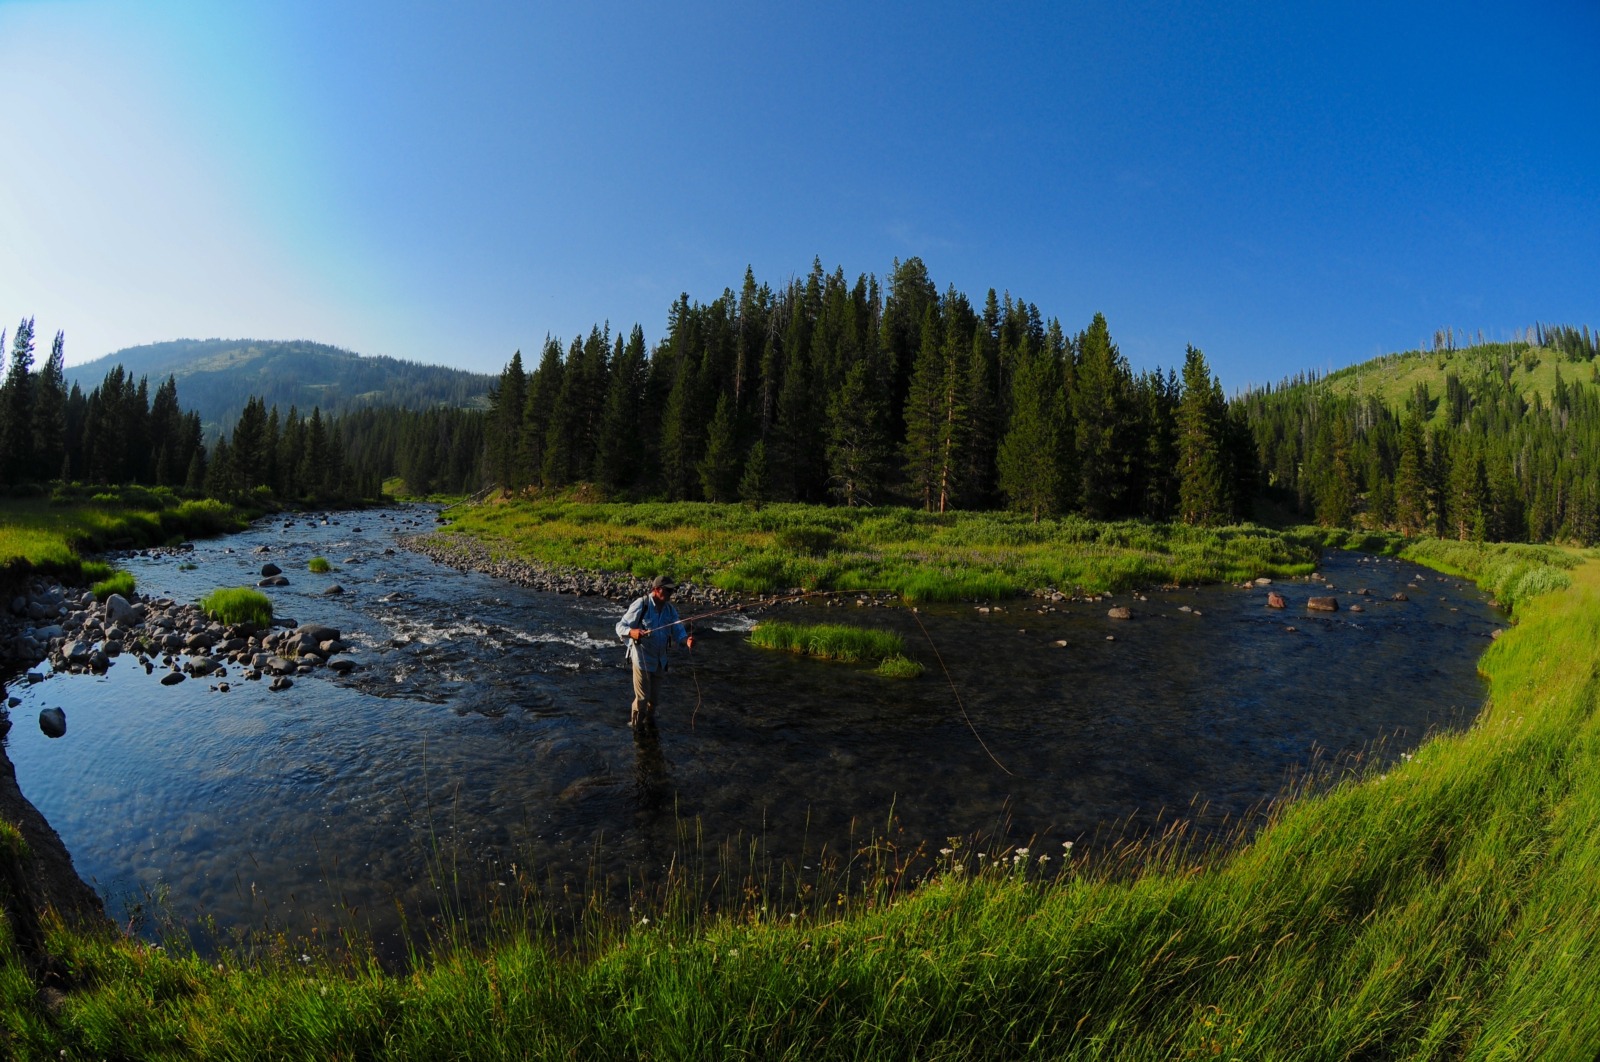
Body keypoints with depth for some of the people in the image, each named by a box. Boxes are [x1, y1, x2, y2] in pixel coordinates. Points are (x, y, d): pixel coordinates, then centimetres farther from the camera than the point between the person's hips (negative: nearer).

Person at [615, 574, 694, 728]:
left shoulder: (670, 609, 0)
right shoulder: (641, 605, -17)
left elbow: (678, 631, -4)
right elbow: (620, 626, -15)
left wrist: (687, 640, -27)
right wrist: (632, 632, -37)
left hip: (660, 660, 6)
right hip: (642, 658, -6)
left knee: (655, 698, 17)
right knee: (642, 697, 0)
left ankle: (649, 721, 40)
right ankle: (635, 725, 21)